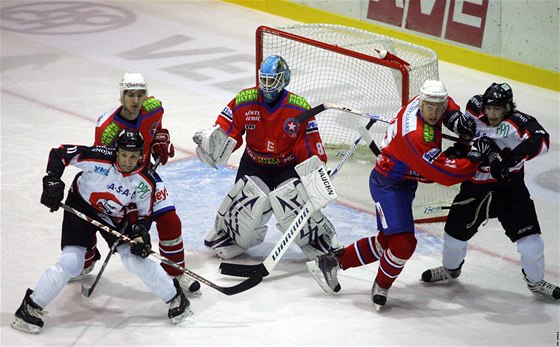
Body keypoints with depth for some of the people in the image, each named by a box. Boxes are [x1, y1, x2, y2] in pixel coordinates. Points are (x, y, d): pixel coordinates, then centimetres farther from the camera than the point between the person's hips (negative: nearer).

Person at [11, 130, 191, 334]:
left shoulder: (145, 181, -18)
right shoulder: (99, 158, -29)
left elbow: (144, 215, -5)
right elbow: (58, 153, -21)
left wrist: (140, 235, -23)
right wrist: (53, 182, -30)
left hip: (115, 217, 2)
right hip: (81, 207, -2)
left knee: (135, 259, -10)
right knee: (71, 263, -15)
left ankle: (175, 297, 10)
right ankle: (31, 307, 0)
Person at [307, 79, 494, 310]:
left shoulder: (421, 102, -8)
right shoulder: (415, 137, -33)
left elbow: (446, 106, 20)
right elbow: (446, 174, -31)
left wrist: (455, 118, 0)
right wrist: (476, 156, -25)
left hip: (401, 181, 10)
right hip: (389, 185, -10)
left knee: (386, 240, 14)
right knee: (404, 242, -17)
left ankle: (333, 260, 25)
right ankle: (382, 285, 8)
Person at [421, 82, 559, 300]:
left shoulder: (517, 122, -22)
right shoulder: (476, 116, -8)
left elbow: (539, 140, -37)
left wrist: (511, 158, -48)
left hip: (510, 189, -4)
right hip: (475, 187, 4)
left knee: (530, 242, -8)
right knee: (455, 233, 14)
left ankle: (535, 281, 20)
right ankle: (451, 269, 45)